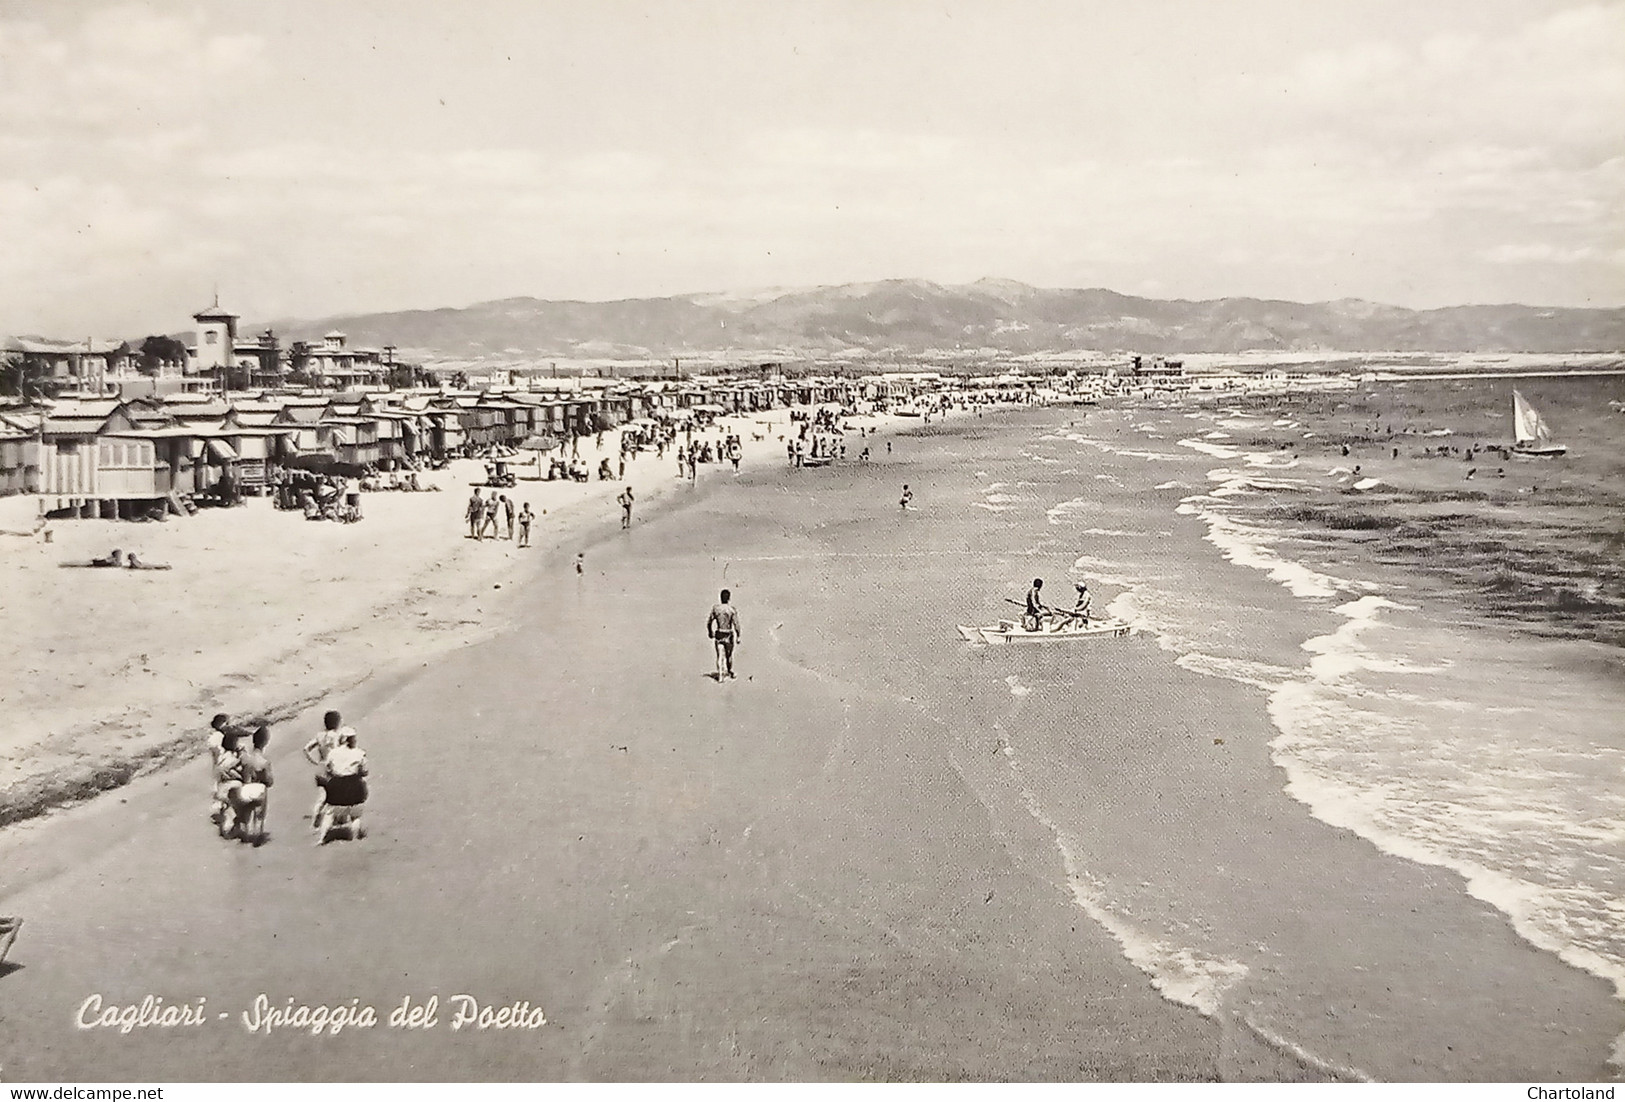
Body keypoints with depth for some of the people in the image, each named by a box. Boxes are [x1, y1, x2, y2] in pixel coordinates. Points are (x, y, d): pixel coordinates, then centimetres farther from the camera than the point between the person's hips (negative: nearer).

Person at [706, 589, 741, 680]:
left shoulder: (715, 608, -3)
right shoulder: (732, 610, -11)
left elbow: (709, 621, 4)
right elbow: (736, 624, -14)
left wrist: (710, 632, 20)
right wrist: (738, 637, -6)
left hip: (718, 634, 1)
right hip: (729, 635, -1)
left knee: (720, 655, 2)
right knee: (729, 654, 19)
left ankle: (720, 675, -9)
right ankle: (729, 672, 37)